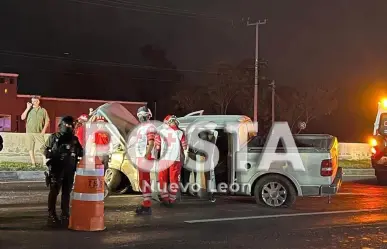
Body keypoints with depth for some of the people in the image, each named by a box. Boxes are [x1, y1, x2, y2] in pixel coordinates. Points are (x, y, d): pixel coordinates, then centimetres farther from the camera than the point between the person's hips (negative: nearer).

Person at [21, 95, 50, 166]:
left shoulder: (43, 110, 5)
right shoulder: (29, 109, 8)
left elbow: (47, 121, 7)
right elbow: (22, 118, -2)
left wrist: (44, 130, -4)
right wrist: (27, 108, -7)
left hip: (39, 132, -2)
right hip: (29, 132, 2)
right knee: (30, 148, 5)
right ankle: (33, 163, 13)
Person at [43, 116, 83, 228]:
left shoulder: (74, 139, 13)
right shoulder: (53, 137, 1)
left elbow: (80, 152, 15)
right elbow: (45, 151, -1)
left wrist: (80, 151, -7)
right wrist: (55, 154, -16)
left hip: (69, 170, 4)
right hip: (56, 169, -4)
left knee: (66, 193, 9)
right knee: (54, 193, -2)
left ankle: (65, 216, 16)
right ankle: (52, 216, 1)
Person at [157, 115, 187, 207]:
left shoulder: (161, 132, 2)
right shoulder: (180, 133, 1)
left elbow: (157, 146, 5)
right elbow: (184, 148, 1)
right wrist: (183, 159, 13)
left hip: (163, 159, 1)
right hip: (176, 159, -1)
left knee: (163, 179, 12)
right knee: (174, 179, 8)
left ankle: (165, 199, 11)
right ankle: (172, 200, 9)